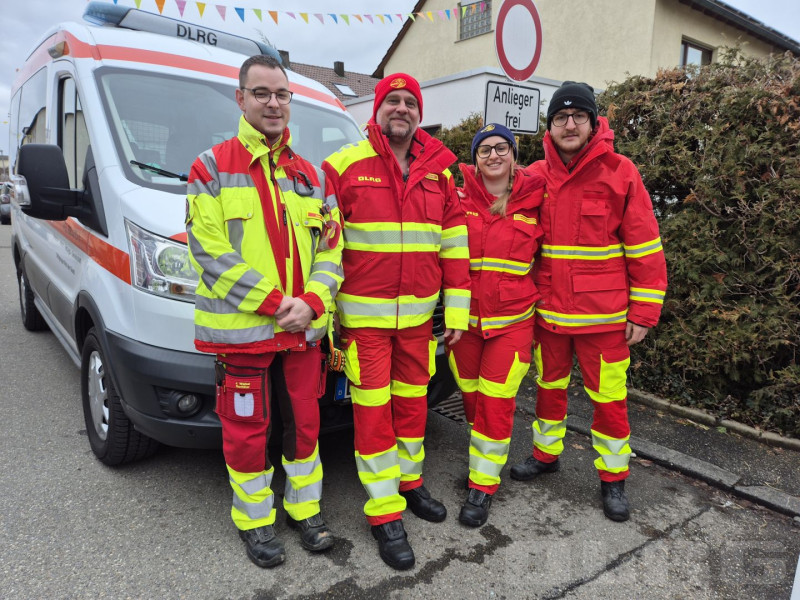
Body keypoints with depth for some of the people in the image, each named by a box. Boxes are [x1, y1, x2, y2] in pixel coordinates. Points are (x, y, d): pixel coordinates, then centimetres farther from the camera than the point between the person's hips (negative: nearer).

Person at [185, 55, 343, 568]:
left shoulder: (309, 174, 12)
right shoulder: (212, 168, -1)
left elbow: (331, 250, 8)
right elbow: (209, 252, -10)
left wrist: (312, 302, -10)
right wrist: (274, 303, -16)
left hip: (304, 327, 4)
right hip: (241, 329, -3)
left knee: (305, 422, 13)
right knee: (247, 430, 7)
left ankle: (305, 508, 33)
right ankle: (255, 521, 28)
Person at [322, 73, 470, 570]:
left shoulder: (439, 173, 8)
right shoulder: (343, 167, -4)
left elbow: (454, 248, 8)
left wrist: (457, 312, 4)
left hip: (418, 315, 4)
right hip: (364, 315, -4)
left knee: (413, 403, 14)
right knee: (373, 411, 2)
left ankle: (410, 483, 35)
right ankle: (385, 515, 16)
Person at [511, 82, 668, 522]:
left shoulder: (620, 173, -7)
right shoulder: (535, 177, 2)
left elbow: (645, 246, -6)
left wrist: (643, 311, -8)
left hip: (603, 314, -3)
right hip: (547, 310, 3)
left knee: (609, 396, 6)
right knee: (549, 386, 17)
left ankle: (612, 477, 24)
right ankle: (545, 454, 38)